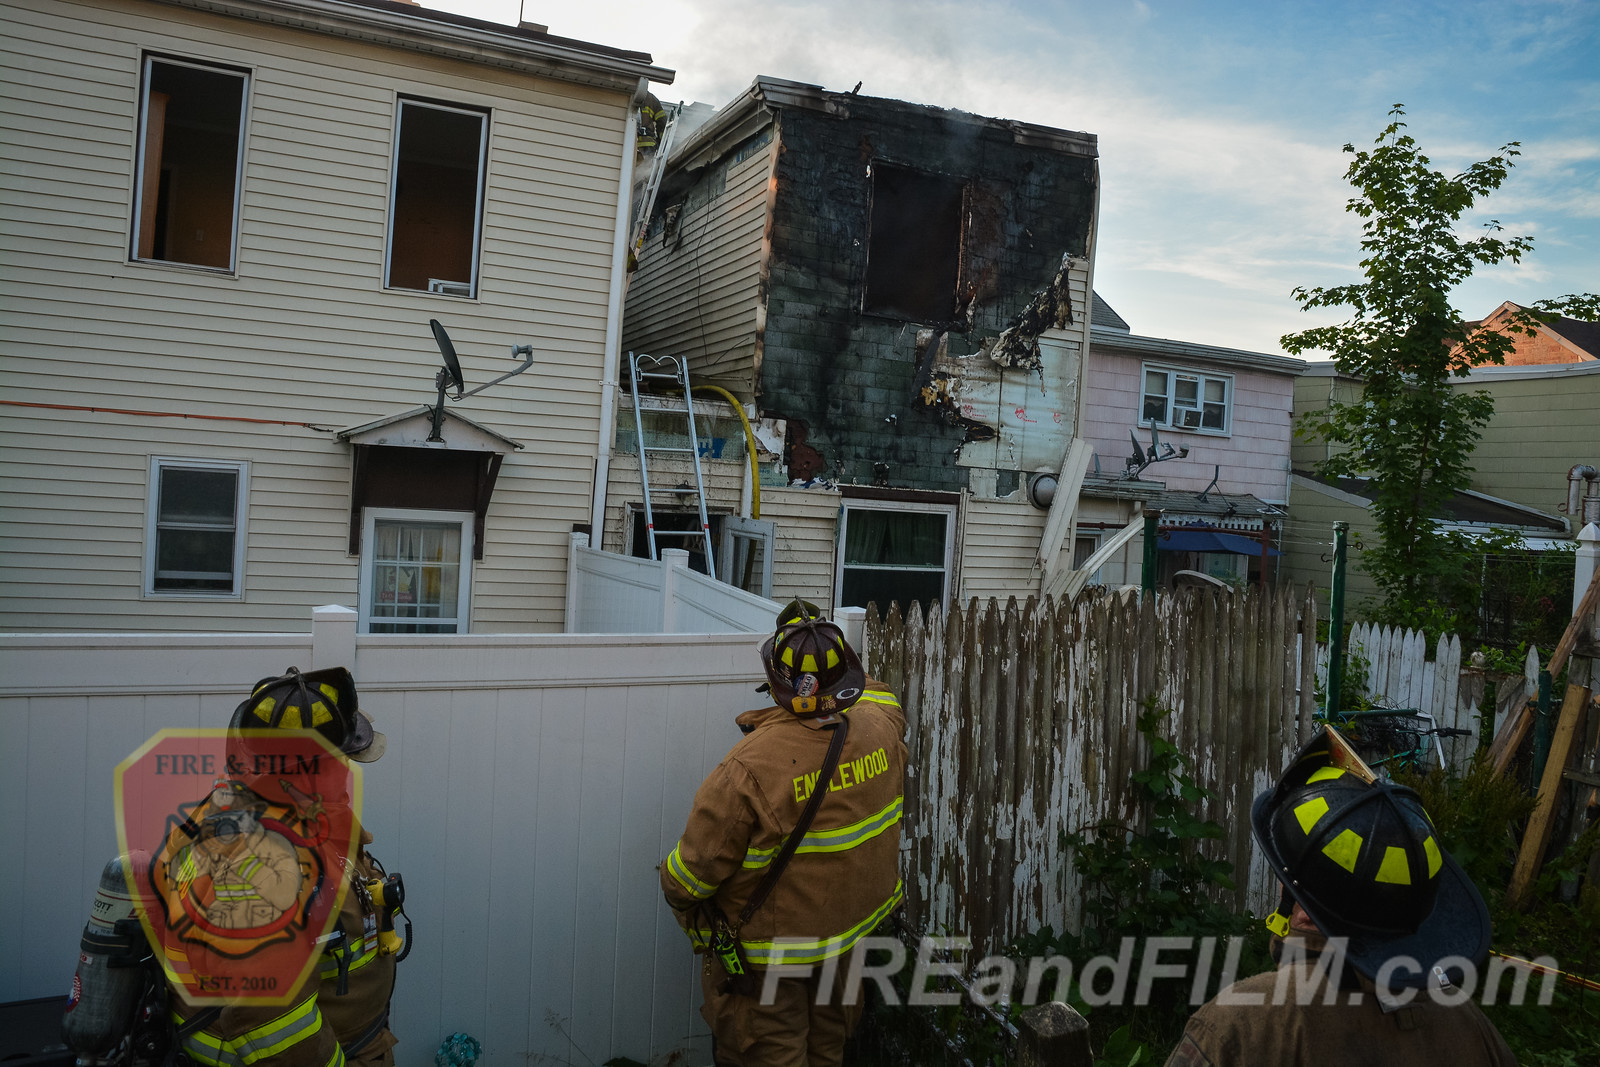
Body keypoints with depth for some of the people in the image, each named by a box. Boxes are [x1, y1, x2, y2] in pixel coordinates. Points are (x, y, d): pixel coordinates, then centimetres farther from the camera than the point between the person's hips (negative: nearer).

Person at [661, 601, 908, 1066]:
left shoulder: (748, 769, -33)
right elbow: (877, 695, 13)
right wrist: (830, 645, 19)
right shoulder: (882, 731, -16)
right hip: (853, 942, 6)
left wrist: (687, 911, -1)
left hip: (767, 960, -5)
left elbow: (690, 874, -23)